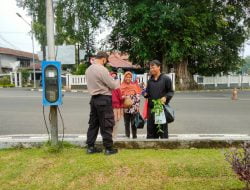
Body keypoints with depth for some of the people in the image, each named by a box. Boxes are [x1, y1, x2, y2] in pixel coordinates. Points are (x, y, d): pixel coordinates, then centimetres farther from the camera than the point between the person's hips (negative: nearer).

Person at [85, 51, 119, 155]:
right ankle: (108, 148, 9)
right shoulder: (102, 69, -16)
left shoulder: (88, 69, 9)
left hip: (94, 99, 8)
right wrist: (117, 81, 8)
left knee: (93, 123, 13)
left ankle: (90, 147, 19)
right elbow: (113, 85, -13)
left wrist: (109, 78, 15)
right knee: (107, 125, 1)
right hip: (104, 99, -8)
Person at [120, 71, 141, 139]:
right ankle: (127, 137, 16)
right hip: (125, 108, 1)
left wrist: (137, 106, -7)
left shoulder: (134, 85, 2)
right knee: (126, 124, 7)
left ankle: (134, 136, 14)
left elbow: (137, 96, -1)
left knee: (133, 123, 4)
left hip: (133, 108, -1)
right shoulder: (122, 86, 4)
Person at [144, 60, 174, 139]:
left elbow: (171, 91, 0)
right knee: (151, 129, 9)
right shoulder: (150, 80, 13)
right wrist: (146, 94, -3)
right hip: (151, 108, 5)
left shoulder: (166, 79, -2)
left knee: (163, 129, 3)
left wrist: (166, 97, -17)